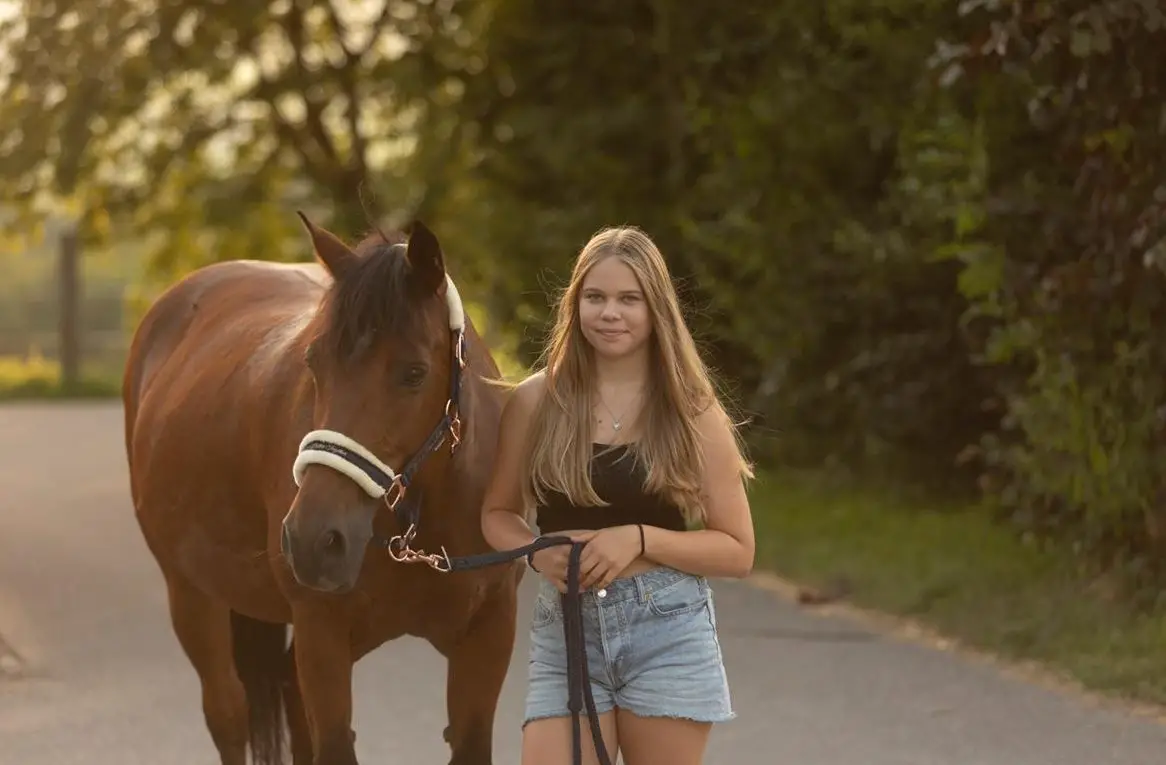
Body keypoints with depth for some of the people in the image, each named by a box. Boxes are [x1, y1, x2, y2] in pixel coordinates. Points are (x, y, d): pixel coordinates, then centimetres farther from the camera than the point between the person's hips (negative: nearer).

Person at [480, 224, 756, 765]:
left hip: (669, 635, -1)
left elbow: (738, 551, 0)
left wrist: (639, 538, -14)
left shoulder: (694, 415, 0)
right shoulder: (535, 402, 2)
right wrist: (537, 551, -9)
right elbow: (498, 514, 13)